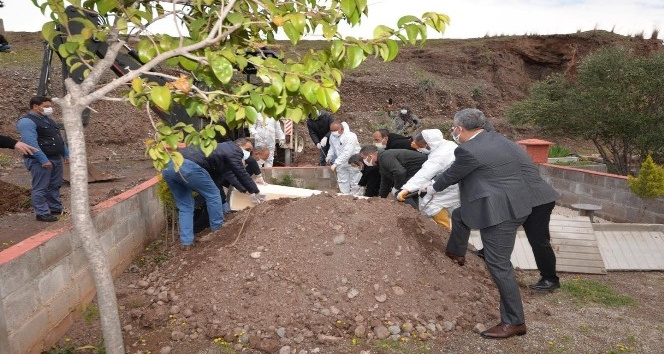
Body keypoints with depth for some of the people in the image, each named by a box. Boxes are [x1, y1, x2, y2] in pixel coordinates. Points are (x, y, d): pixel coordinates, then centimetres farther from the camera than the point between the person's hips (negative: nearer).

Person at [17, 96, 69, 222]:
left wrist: (66, 154, 16)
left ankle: (56, 208, 27)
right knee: (40, 188, -1)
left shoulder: (48, 119, 16)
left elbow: (59, 138, 21)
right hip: (39, 161, -9)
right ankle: (42, 213, 6)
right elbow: (32, 143, -22)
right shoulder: (26, 122, -14)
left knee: (55, 186, 16)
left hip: (56, 158, 9)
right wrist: (44, 160, -25)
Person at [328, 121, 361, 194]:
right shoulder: (333, 136, -4)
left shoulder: (350, 137, -26)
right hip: (341, 164, 7)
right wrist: (330, 155, -6)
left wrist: (336, 163, -38)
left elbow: (346, 153, -35)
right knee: (343, 184, 16)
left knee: (354, 185, 3)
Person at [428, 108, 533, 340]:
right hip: (513, 204, 10)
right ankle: (456, 253, 46)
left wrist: (433, 188, 17)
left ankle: (514, 322, 10)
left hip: (499, 211, -10)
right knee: (460, 214, 26)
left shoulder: (468, 150, -17)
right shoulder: (499, 139, 11)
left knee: (499, 265, -1)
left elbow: (451, 176, -3)